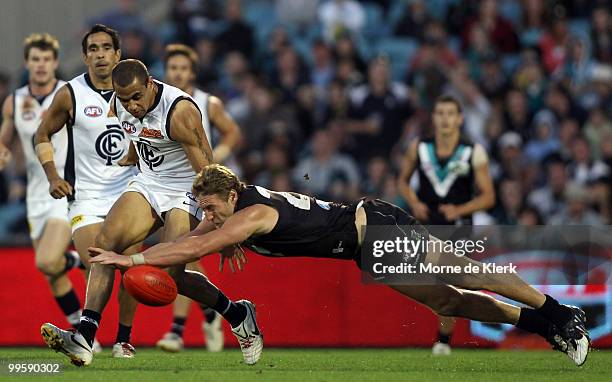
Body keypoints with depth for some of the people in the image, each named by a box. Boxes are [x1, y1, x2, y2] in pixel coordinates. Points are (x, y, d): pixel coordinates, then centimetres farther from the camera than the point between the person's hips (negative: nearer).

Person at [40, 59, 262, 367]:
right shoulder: (119, 105, -5)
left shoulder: (179, 111, -26)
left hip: (186, 191, -7)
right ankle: (83, 340, -20)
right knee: (105, 243, -14)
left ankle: (238, 314, 9)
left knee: (169, 275, -17)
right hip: (148, 183, 7)